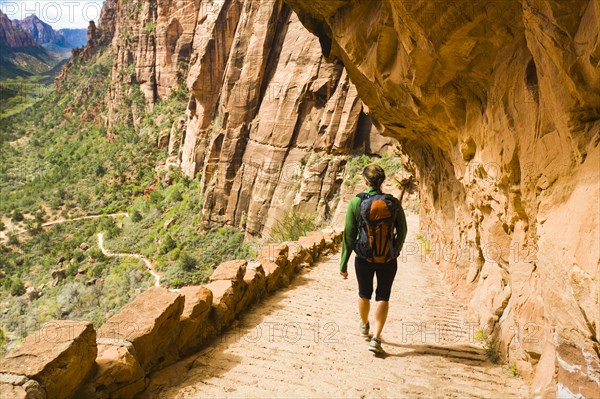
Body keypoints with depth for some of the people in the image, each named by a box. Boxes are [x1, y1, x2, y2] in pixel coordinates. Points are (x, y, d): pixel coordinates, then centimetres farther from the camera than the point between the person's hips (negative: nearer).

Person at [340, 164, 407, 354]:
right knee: (383, 297, 14)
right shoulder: (393, 202, -7)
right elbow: (402, 231, 3)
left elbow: (348, 235, -11)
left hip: (364, 258, 0)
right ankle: (376, 339, 4)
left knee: (364, 294, 22)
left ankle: (364, 326, 47)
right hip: (388, 258, 0)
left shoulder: (356, 202, -12)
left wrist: (343, 264, -3)